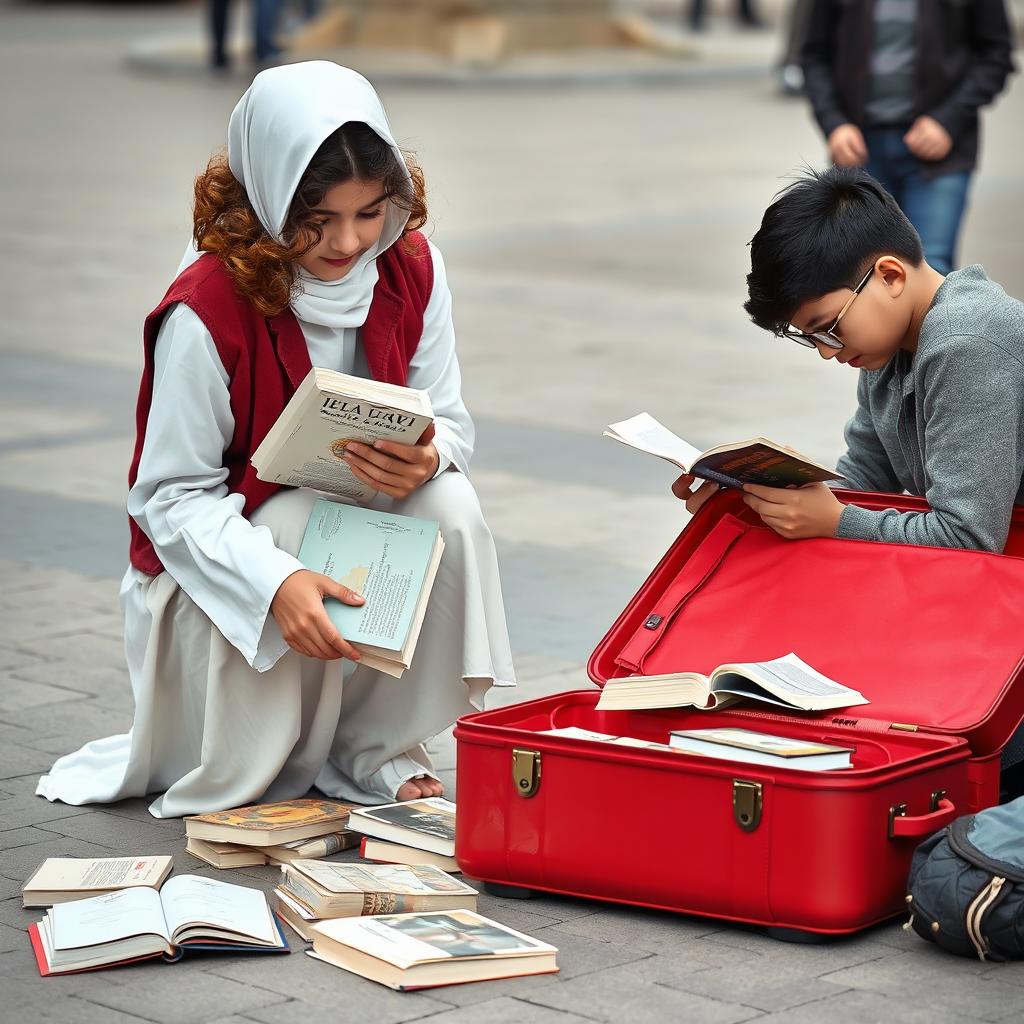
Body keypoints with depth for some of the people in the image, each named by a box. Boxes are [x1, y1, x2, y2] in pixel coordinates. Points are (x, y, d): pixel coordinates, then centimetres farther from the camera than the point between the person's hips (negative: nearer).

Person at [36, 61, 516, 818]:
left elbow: (449, 421, -1)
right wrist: (276, 583, -39)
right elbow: (173, 496, -21)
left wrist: (427, 459, -28)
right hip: (217, 557, -4)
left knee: (450, 504, -26)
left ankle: (375, 752, -8)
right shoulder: (208, 309, -24)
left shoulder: (412, 268, -9)